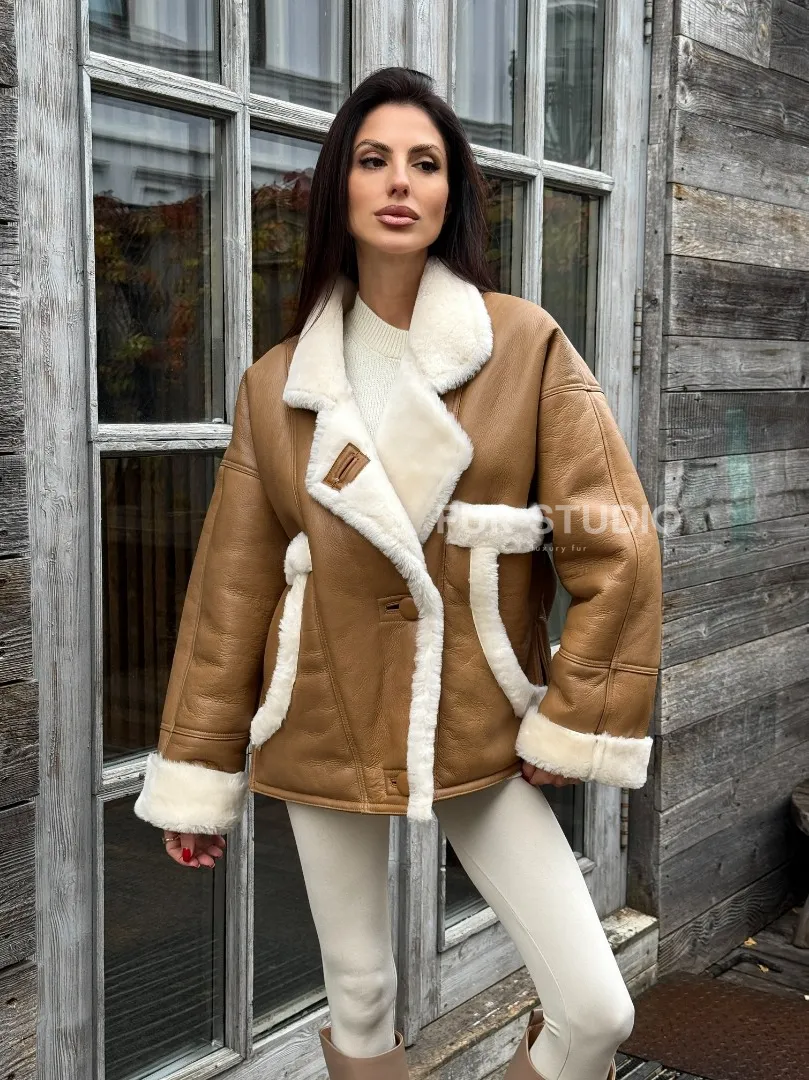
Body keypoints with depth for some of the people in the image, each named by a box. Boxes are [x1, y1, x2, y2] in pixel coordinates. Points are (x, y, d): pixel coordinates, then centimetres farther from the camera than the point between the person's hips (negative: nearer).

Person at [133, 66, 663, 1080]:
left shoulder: (527, 346, -5)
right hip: (328, 727, 1)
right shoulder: (277, 384, 0)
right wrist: (198, 775, 6)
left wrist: (573, 721, -7)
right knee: (359, 999, 11)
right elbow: (232, 589, 4)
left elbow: (618, 549, -5)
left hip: (480, 730, -1)